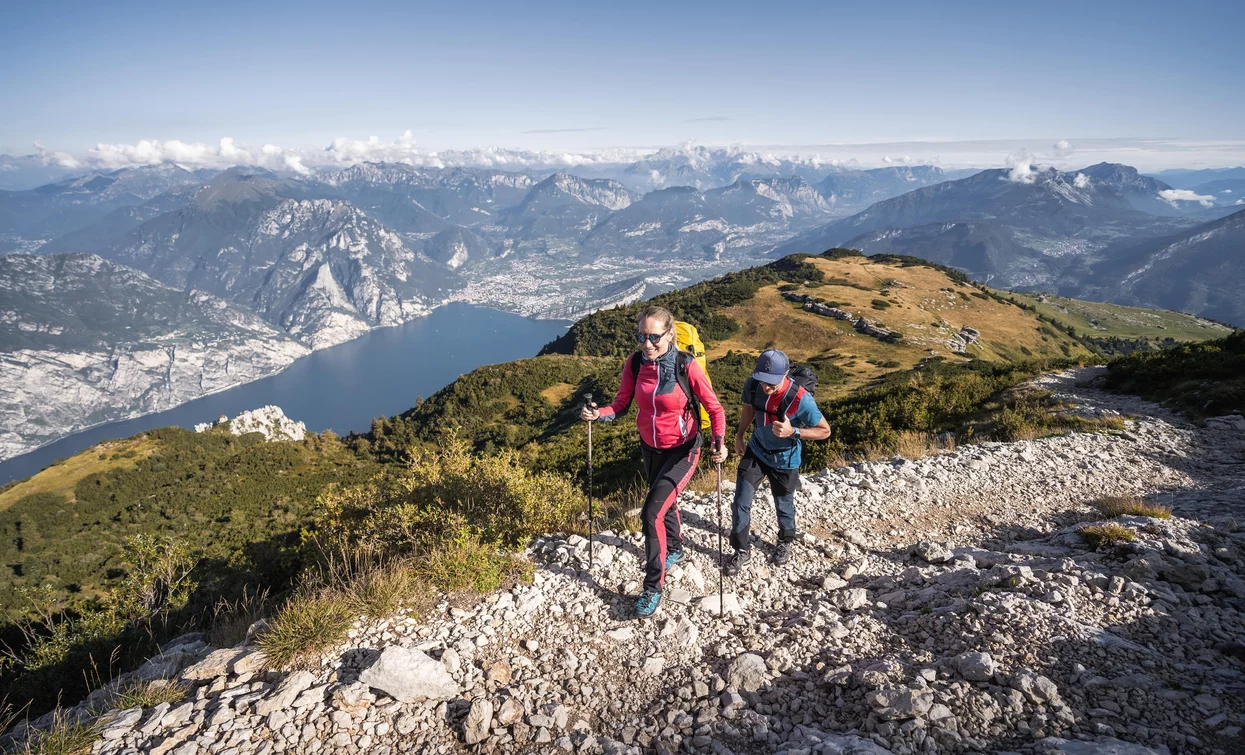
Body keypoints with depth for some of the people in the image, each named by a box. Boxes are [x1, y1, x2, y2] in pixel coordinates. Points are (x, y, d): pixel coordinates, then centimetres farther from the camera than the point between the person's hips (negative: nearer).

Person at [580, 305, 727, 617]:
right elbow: (621, 404, -5)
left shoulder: (687, 366, -23)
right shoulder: (634, 363, -13)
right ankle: (674, 548, 57)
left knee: (652, 511, -15)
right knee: (665, 502, 26)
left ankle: (653, 587, 3)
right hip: (650, 447, 5)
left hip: (682, 450, -5)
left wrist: (719, 442, -32)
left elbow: (714, 408, -16)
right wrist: (597, 413, -25)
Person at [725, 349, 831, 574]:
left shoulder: (800, 399, -33)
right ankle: (742, 550, 21)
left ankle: (785, 541, 48)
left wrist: (793, 432, -34)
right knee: (741, 502, 1)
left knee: (784, 504, 18)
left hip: (784, 459, -3)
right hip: (756, 451, 3)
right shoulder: (752, 385, -20)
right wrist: (739, 437, 6)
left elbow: (825, 431, -20)